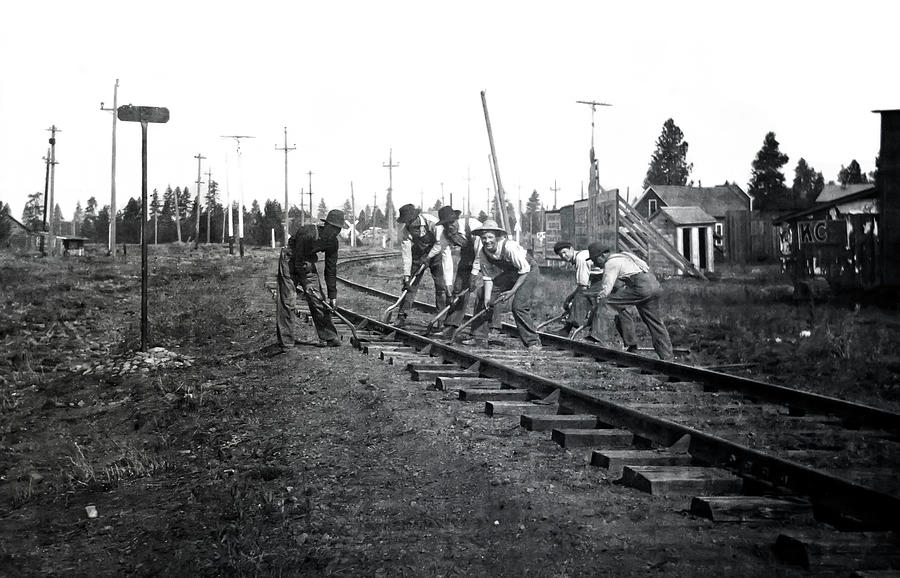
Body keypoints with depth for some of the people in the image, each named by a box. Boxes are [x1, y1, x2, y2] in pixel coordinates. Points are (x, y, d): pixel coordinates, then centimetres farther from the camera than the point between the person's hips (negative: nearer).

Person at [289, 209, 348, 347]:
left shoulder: (333, 242, -10)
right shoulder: (307, 235, -32)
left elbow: (331, 269, -4)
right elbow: (298, 261, -25)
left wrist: (332, 294, -5)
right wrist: (304, 283, -20)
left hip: (308, 264, 6)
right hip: (291, 262, -6)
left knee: (318, 301, -1)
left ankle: (330, 337, 2)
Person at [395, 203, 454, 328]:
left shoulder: (432, 222, -29)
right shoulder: (404, 231, -20)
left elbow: (440, 244, -23)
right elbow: (406, 254, -18)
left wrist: (428, 257, -21)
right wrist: (406, 276, -20)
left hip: (435, 255, -2)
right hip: (417, 257, 2)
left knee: (441, 287, -9)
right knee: (410, 286, -3)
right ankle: (401, 317, 4)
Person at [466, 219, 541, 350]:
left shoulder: (509, 247, -34)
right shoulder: (482, 253, -13)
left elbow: (525, 269, -26)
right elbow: (488, 278, -4)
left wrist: (513, 291, -28)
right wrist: (487, 298, -17)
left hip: (528, 271, -7)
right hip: (508, 274, 7)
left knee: (519, 306, -25)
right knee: (481, 297, 2)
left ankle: (533, 343, -13)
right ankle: (478, 338, 13)